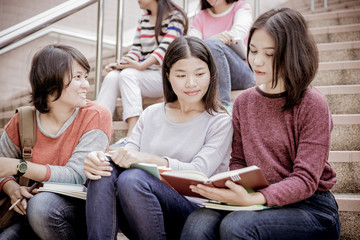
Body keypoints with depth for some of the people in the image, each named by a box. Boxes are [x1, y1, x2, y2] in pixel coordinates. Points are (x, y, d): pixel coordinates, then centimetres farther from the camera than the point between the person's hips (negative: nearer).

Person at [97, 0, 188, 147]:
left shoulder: (175, 17, -2)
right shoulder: (144, 19, 21)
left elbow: (166, 47, -16)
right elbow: (137, 49, 14)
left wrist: (141, 66, -28)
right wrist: (120, 63, -6)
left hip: (165, 76, -6)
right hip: (144, 75, 6)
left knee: (128, 74, -32)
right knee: (111, 77, -21)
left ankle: (132, 136, -43)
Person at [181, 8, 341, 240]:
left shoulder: (312, 104, -8)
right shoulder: (244, 102, 9)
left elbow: (306, 179, -13)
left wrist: (253, 199, -28)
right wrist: (224, 186, -10)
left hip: (311, 207, -4)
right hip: (256, 199, 4)